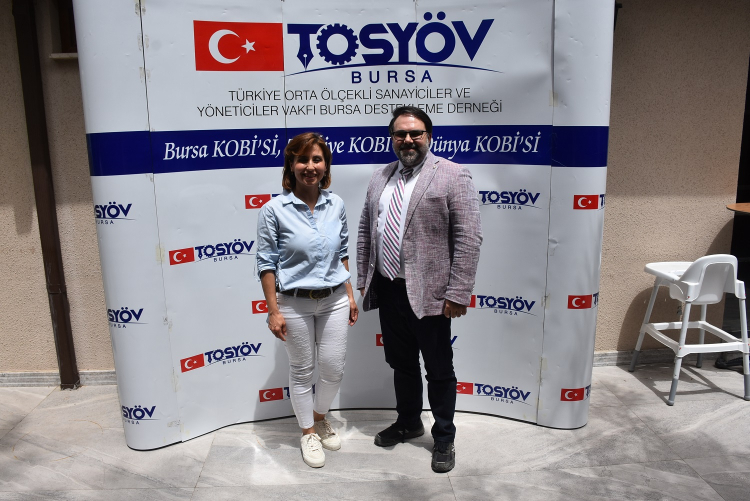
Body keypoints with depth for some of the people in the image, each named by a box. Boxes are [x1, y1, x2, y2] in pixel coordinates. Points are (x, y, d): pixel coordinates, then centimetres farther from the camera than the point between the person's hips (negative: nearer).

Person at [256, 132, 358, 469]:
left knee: (333, 369, 9)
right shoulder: (274, 210, -12)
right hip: (295, 303, -3)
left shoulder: (336, 205, -1)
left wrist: (350, 294, 9)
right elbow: (267, 263, -9)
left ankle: (319, 418, 39)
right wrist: (273, 311, -9)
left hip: (334, 300, 3)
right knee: (302, 370, 12)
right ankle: (308, 433, 34)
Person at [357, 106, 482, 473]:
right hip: (387, 290, 6)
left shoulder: (453, 176, -9)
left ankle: (444, 439, 27)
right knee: (401, 363, 20)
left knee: (439, 370, 8)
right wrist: (363, 278, 11)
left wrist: (458, 293, -16)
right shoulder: (380, 178, 10)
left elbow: (468, 239, -13)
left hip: (428, 294, -5)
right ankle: (408, 422, 41)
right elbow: (365, 232, 14)